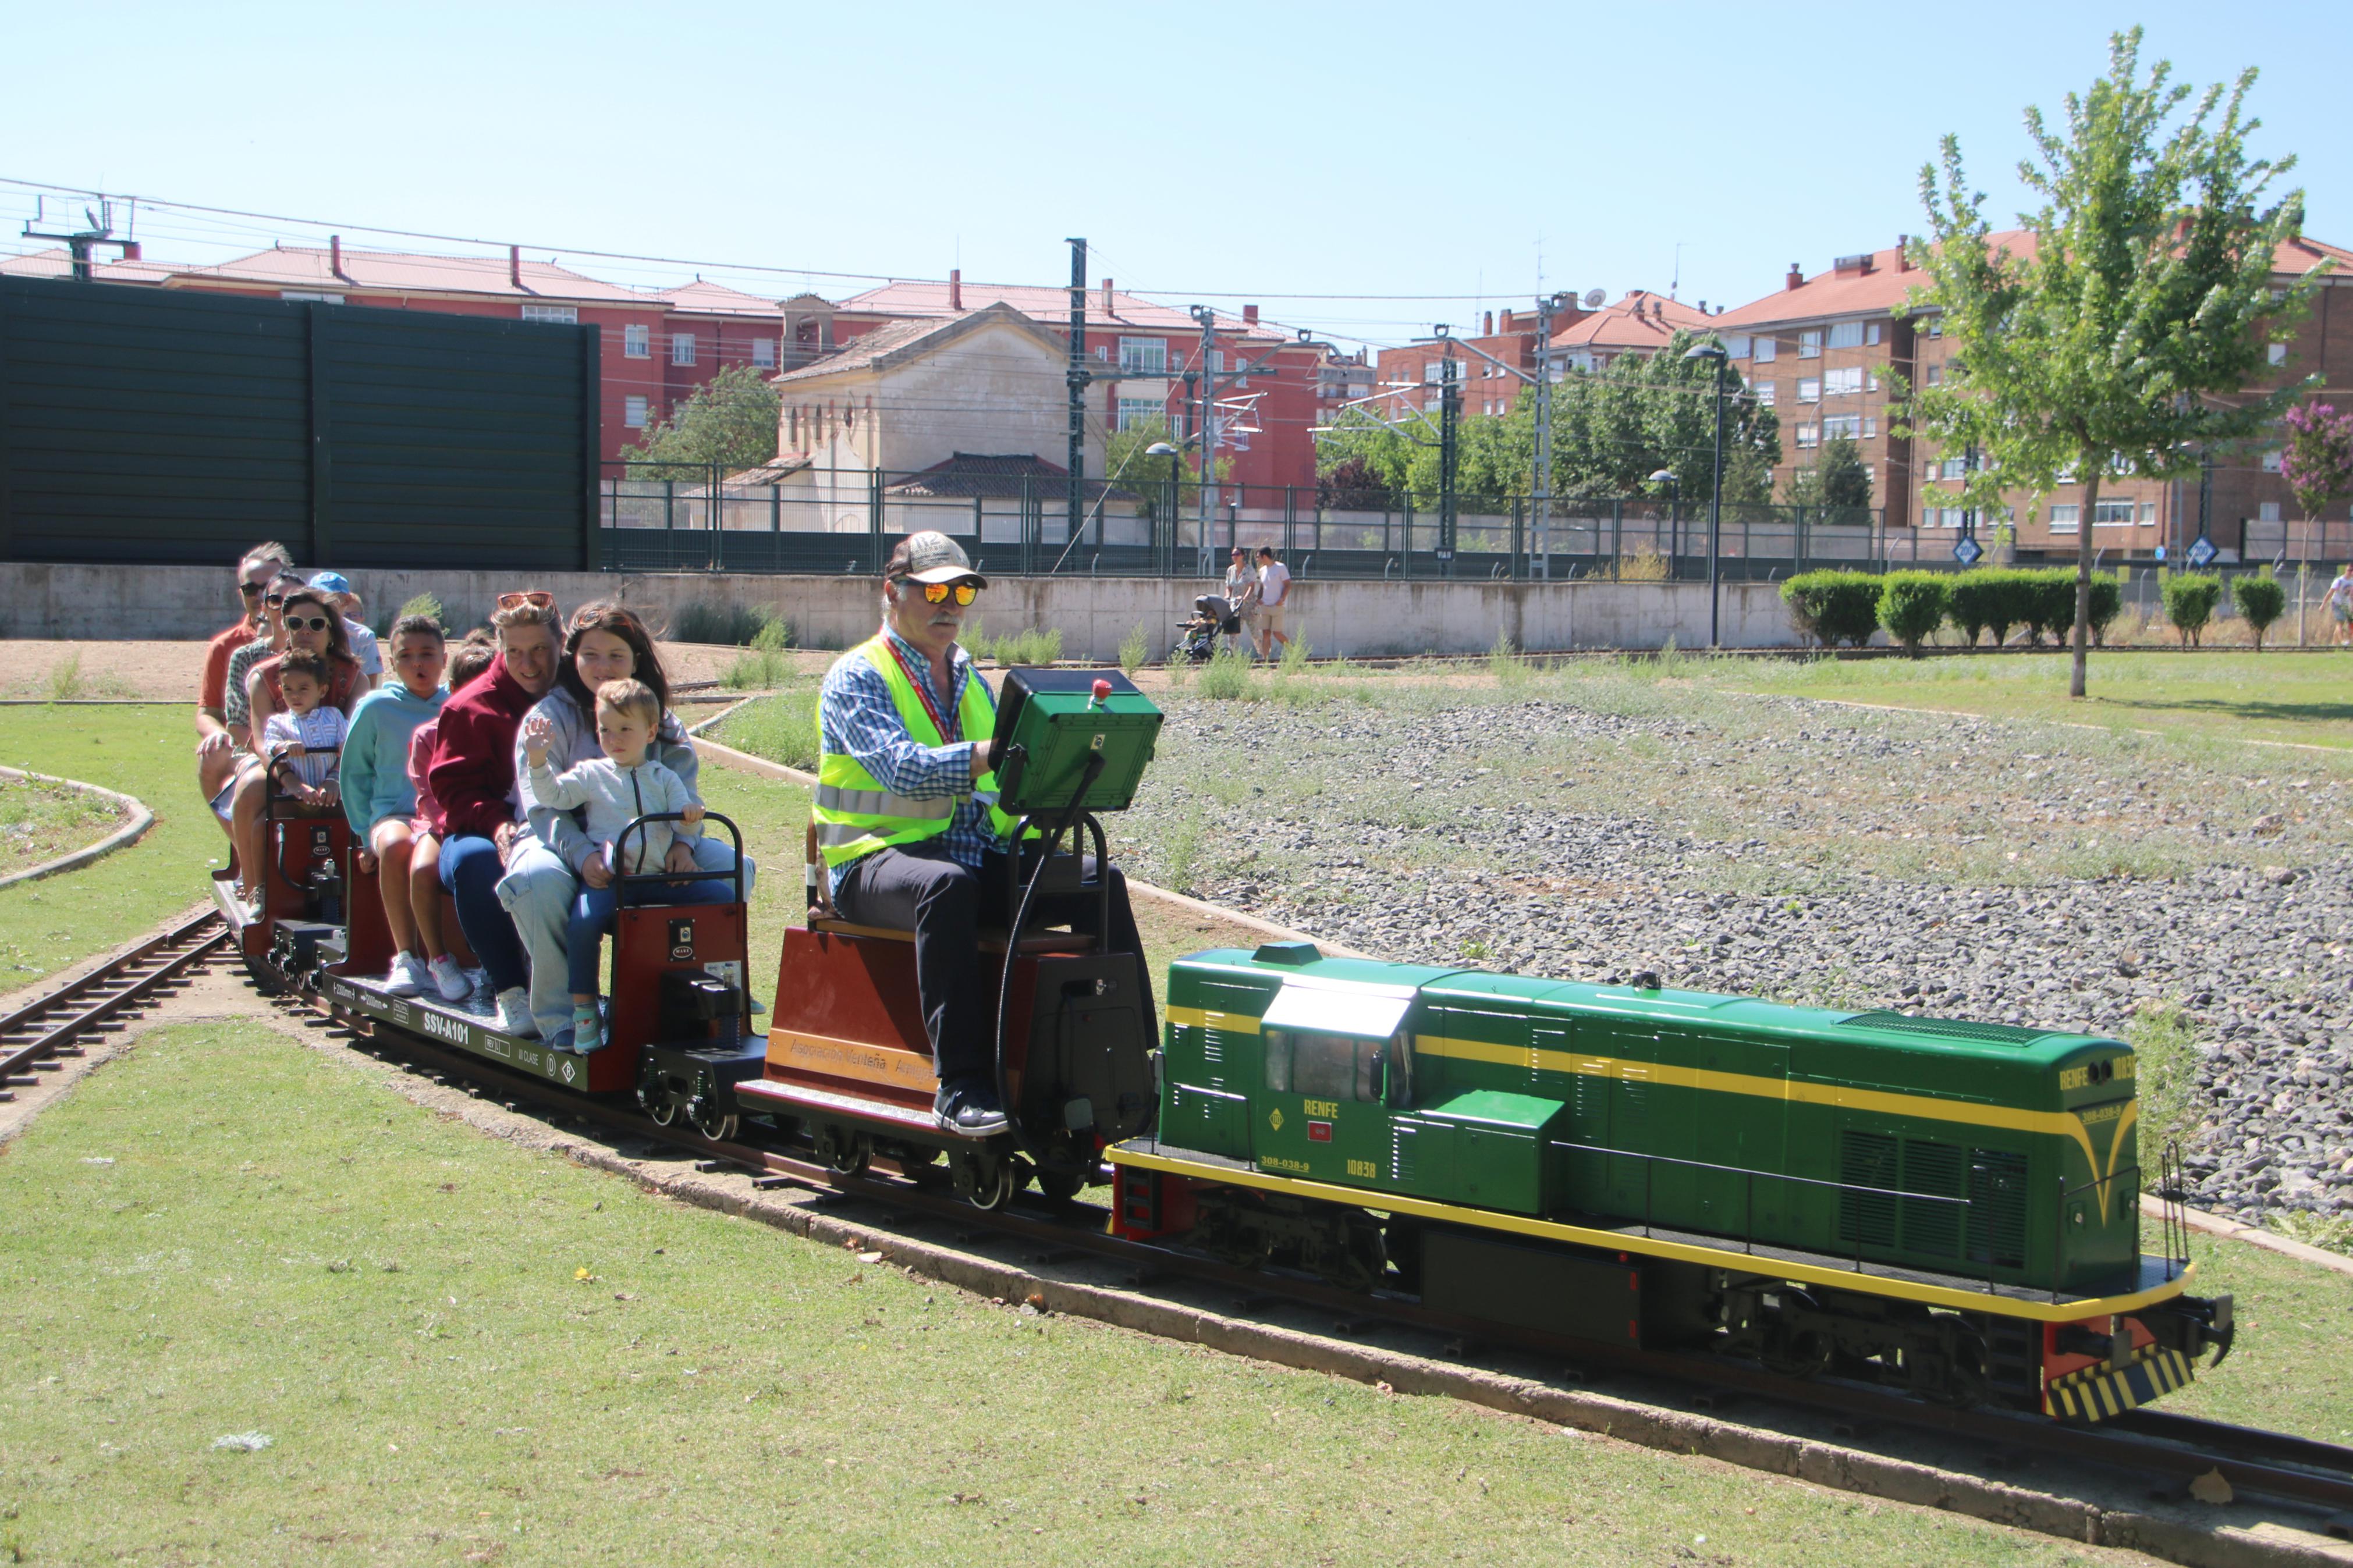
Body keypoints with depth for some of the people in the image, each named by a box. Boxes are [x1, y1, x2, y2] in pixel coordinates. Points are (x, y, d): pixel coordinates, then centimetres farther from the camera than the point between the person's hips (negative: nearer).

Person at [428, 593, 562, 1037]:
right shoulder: (472, 708, 2)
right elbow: (453, 788, -2)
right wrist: (498, 825, -22)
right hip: (482, 830, -1)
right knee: (474, 860, -37)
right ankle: (509, 989, -27)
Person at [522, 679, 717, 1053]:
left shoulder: (664, 778, 19)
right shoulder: (590, 774, 13)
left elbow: (685, 819, 12)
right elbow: (553, 795, 1)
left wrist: (691, 812, -12)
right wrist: (538, 760, -12)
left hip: (661, 878, 3)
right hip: (608, 878, -3)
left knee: (723, 897, -13)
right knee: (584, 920, -33)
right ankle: (584, 1008, -22)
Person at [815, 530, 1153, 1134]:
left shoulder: (968, 677, 22)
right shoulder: (857, 676, -2)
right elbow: (898, 767, -21)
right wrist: (987, 756, -36)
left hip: (979, 855, 7)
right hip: (879, 856, -7)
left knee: (1099, 880, -12)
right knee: (946, 885, -40)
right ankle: (961, 1085, -41)